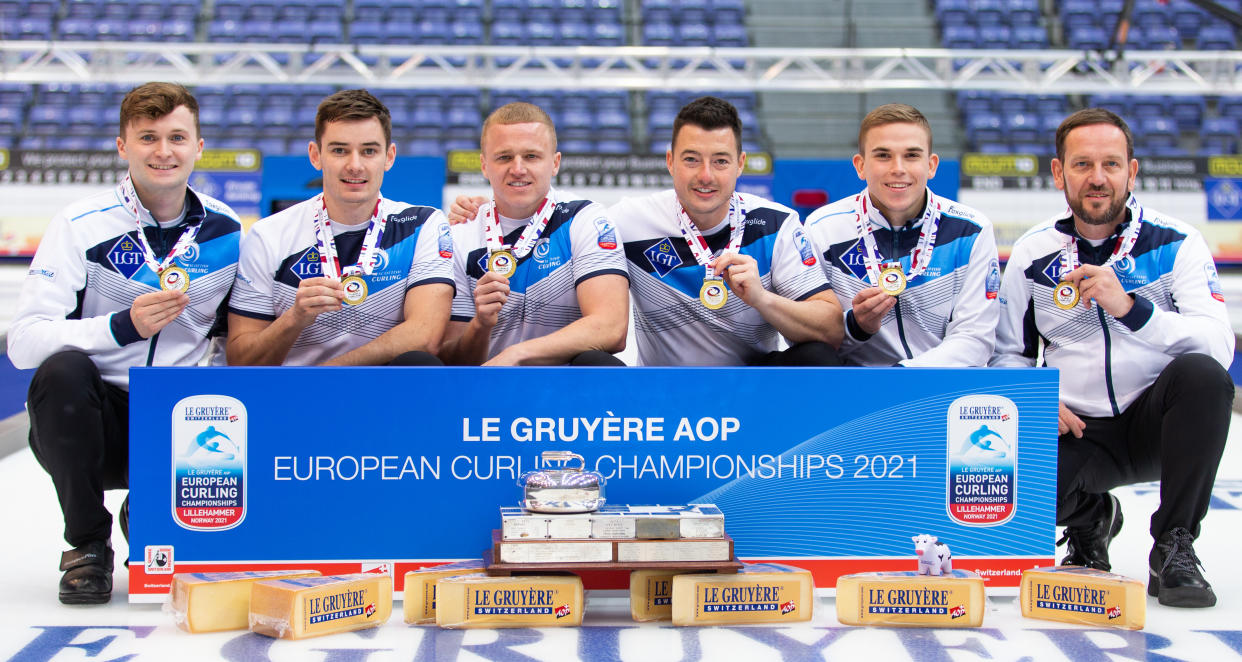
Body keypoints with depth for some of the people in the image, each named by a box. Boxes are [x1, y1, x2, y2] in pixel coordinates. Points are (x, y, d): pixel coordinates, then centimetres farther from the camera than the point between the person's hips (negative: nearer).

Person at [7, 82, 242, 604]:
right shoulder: (81, 225, -7)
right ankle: (87, 547, -11)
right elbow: (24, 343, -16)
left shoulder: (225, 233, 4)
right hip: (92, 421, -2)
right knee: (63, 370, -34)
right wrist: (123, 326, -29)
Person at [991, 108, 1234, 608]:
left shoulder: (1176, 243, -5)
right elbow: (1010, 354, 12)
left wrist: (1130, 308, -30)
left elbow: (1219, 345, -18)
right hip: (1075, 432, 1)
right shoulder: (1033, 253, 3)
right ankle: (1089, 518, 12)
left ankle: (1173, 548, -18)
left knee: (1201, 374, -34)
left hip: (1156, 425, -1)